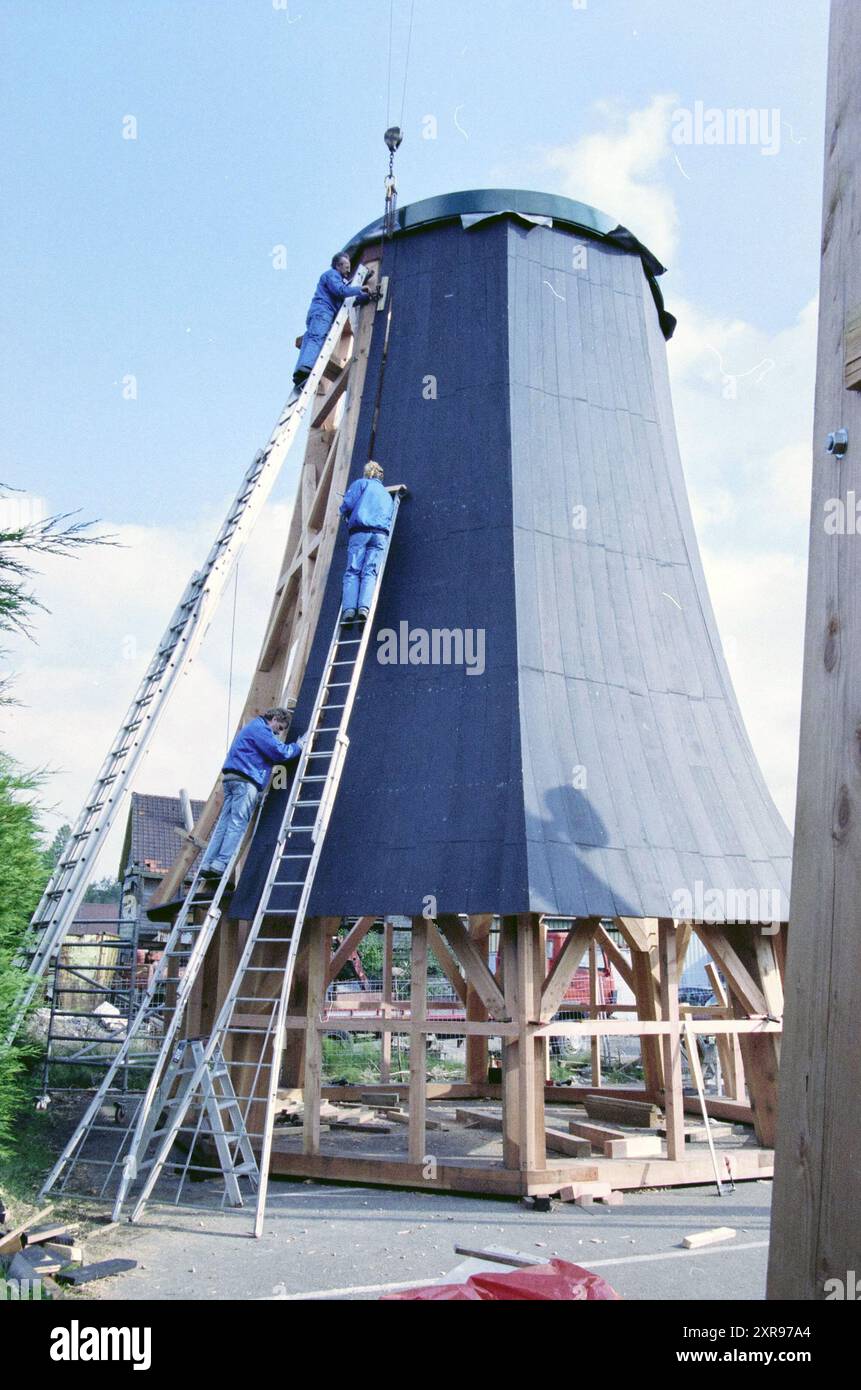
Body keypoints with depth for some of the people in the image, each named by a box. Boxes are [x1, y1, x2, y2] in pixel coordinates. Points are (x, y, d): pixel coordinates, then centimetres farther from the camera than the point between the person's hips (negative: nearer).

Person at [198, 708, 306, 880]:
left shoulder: (253, 727, 30)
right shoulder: (261, 729, -3)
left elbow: (271, 756, 32)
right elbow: (279, 751, -12)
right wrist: (298, 746, 4)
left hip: (231, 777, 10)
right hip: (245, 780, -10)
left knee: (224, 821, 3)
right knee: (238, 822, -12)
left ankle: (207, 864, -3)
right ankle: (221, 863, -19)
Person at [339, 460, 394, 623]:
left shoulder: (361, 483, 15)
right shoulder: (387, 495, 32)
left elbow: (347, 505, 4)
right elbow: (390, 519, 27)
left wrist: (347, 517, 22)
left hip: (360, 531, -3)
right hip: (381, 534, 3)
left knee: (353, 571, -8)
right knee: (370, 572, -8)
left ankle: (349, 608, -25)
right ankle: (364, 607, -30)